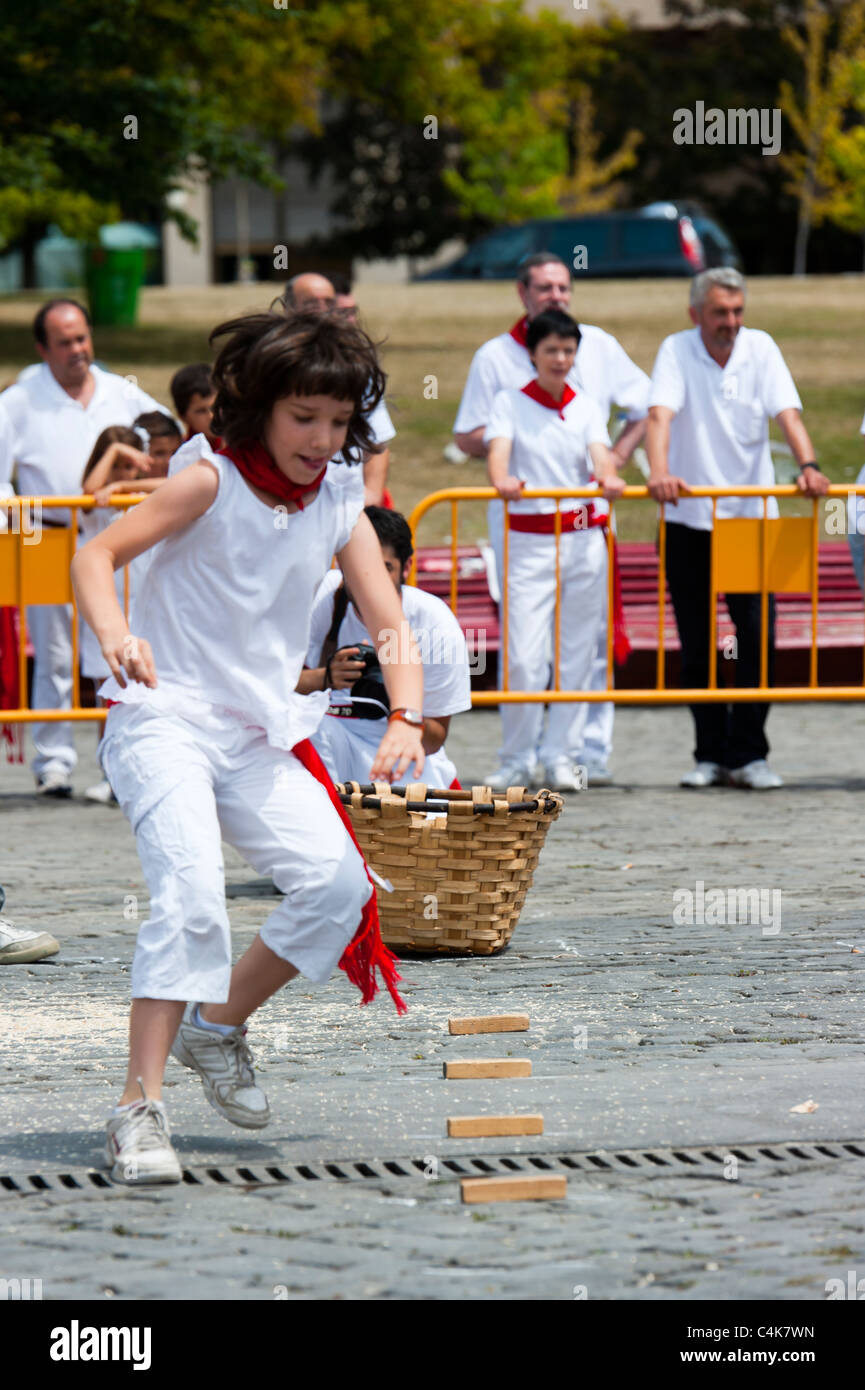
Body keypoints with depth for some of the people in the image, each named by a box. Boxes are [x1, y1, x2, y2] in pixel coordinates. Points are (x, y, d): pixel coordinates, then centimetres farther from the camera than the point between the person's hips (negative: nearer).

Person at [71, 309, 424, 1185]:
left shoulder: (340, 509, 4)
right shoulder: (211, 481, -9)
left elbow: (392, 627, 0)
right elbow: (96, 556, -12)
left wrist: (406, 719, -18)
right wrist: (115, 635, -31)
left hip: (260, 736, 5)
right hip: (163, 720, -5)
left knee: (337, 884, -9)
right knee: (190, 890, -25)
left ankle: (218, 1023, 16)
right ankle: (139, 1107, -21)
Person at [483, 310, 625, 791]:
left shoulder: (587, 407, 11)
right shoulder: (510, 403, 4)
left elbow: (600, 454, -4)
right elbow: (498, 449, -11)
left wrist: (609, 477, -28)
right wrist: (502, 479, -34)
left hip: (583, 538, 3)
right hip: (529, 540, -3)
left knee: (576, 651, 3)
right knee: (524, 657, -10)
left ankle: (560, 755, 13)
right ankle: (516, 758, 3)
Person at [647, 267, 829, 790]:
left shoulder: (760, 348, 0)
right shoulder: (677, 351, -4)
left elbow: (787, 413, -10)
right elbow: (661, 414, -19)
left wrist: (808, 465, -28)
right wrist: (660, 472, -37)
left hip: (752, 516, 1)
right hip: (689, 520, 0)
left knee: (758, 638, -5)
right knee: (697, 644, 4)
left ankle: (749, 754, 2)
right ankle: (711, 755, 12)